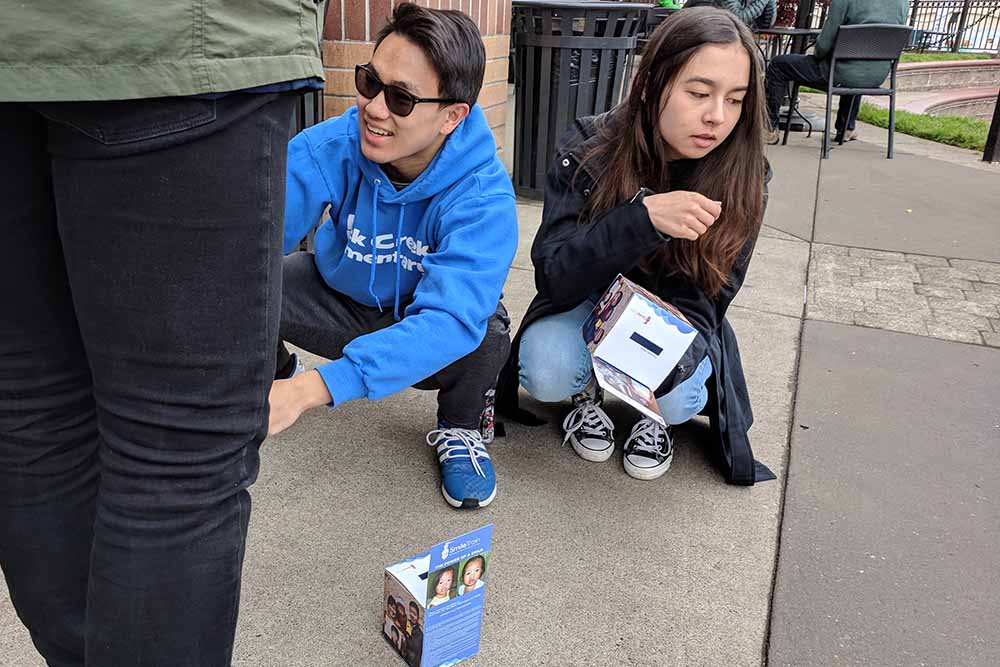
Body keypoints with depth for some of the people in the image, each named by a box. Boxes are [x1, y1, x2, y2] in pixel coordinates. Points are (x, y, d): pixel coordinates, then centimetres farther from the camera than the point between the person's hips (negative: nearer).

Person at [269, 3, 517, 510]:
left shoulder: (483, 198, -32)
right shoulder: (331, 147, -25)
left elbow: (450, 320, -44)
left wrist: (312, 389, -54)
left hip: (422, 325, -2)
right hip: (342, 300, 3)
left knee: (485, 333, -35)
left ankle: (462, 428, 2)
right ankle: (273, 377, 14)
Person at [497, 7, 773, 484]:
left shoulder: (743, 176, -19)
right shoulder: (586, 149, -22)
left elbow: (706, 294, -13)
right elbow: (554, 276, -26)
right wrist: (642, 216, -42)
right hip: (590, 302, 0)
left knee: (674, 400, -30)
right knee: (544, 372, -30)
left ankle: (651, 413, 6)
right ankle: (587, 390, 5)